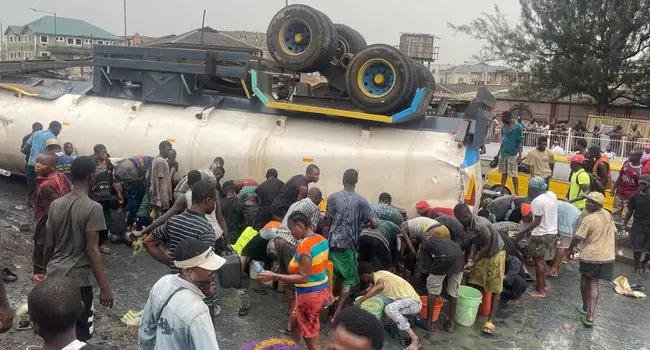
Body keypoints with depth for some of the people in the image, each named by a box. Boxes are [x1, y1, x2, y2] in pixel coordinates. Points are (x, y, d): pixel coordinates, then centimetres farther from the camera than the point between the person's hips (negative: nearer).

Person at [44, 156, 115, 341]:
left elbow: (49, 245, 8)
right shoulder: (93, 208, -17)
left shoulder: (55, 204, 3)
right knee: (80, 333, 7)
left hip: (53, 275, 7)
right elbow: (92, 249, -19)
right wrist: (105, 288, -17)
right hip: (77, 279, -7)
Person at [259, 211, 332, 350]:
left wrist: (274, 276, -25)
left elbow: (303, 278, -26)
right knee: (294, 323, 29)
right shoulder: (321, 239, 2)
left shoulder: (304, 246, -24)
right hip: (322, 290, 9)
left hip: (309, 296, -9)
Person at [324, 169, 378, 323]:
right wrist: (363, 223, 13)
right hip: (349, 245, -2)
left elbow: (327, 225, -1)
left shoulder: (333, 197, 0)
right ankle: (337, 314, -1)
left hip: (333, 243, 2)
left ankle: (330, 310, 25)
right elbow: (375, 224, -7)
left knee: (331, 278, 15)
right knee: (348, 280, 8)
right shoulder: (361, 201, -3)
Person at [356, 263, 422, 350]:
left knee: (389, 309, -34)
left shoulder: (378, 275, -19)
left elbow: (380, 286, -42)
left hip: (413, 302, -9)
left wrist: (361, 300, -46)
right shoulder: (377, 277, 10)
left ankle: (415, 340, -25)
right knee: (375, 297, 3)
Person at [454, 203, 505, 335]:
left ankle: (490, 321, -6)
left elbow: (487, 246, -24)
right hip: (482, 253, 8)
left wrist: (473, 262, -18)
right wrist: (470, 260, -15)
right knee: (475, 284, 7)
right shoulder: (467, 225, -9)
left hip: (495, 253, -7)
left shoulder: (481, 225, -34)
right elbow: (475, 244, -2)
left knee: (495, 289, -4)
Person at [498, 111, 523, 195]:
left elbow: (520, 141, -10)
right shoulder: (503, 127, 6)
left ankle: (516, 193, 1)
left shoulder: (518, 127, -10)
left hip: (512, 154, -6)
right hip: (503, 153, 6)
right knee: (504, 172, 13)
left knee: (513, 175, -4)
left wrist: (520, 154, -14)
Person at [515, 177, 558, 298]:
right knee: (542, 260, 21)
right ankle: (543, 284, 33)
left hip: (541, 235, -8)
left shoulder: (537, 201, -22)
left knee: (539, 261, 2)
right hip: (552, 233, 9)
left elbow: (537, 221, -20)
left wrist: (522, 232, -16)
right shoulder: (552, 195, 3)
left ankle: (541, 291, 8)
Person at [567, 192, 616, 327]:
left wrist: (570, 249, 5)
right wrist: (613, 250, 27)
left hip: (590, 256, -6)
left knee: (585, 281, 18)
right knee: (593, 285, 6)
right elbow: (614, 233, 15)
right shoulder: (608, 215, 5)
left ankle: (585, 308, 35)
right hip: (607, 256, 6)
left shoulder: (589, 219, -18)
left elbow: (577, 237, -12)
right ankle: (590, 316, -1)